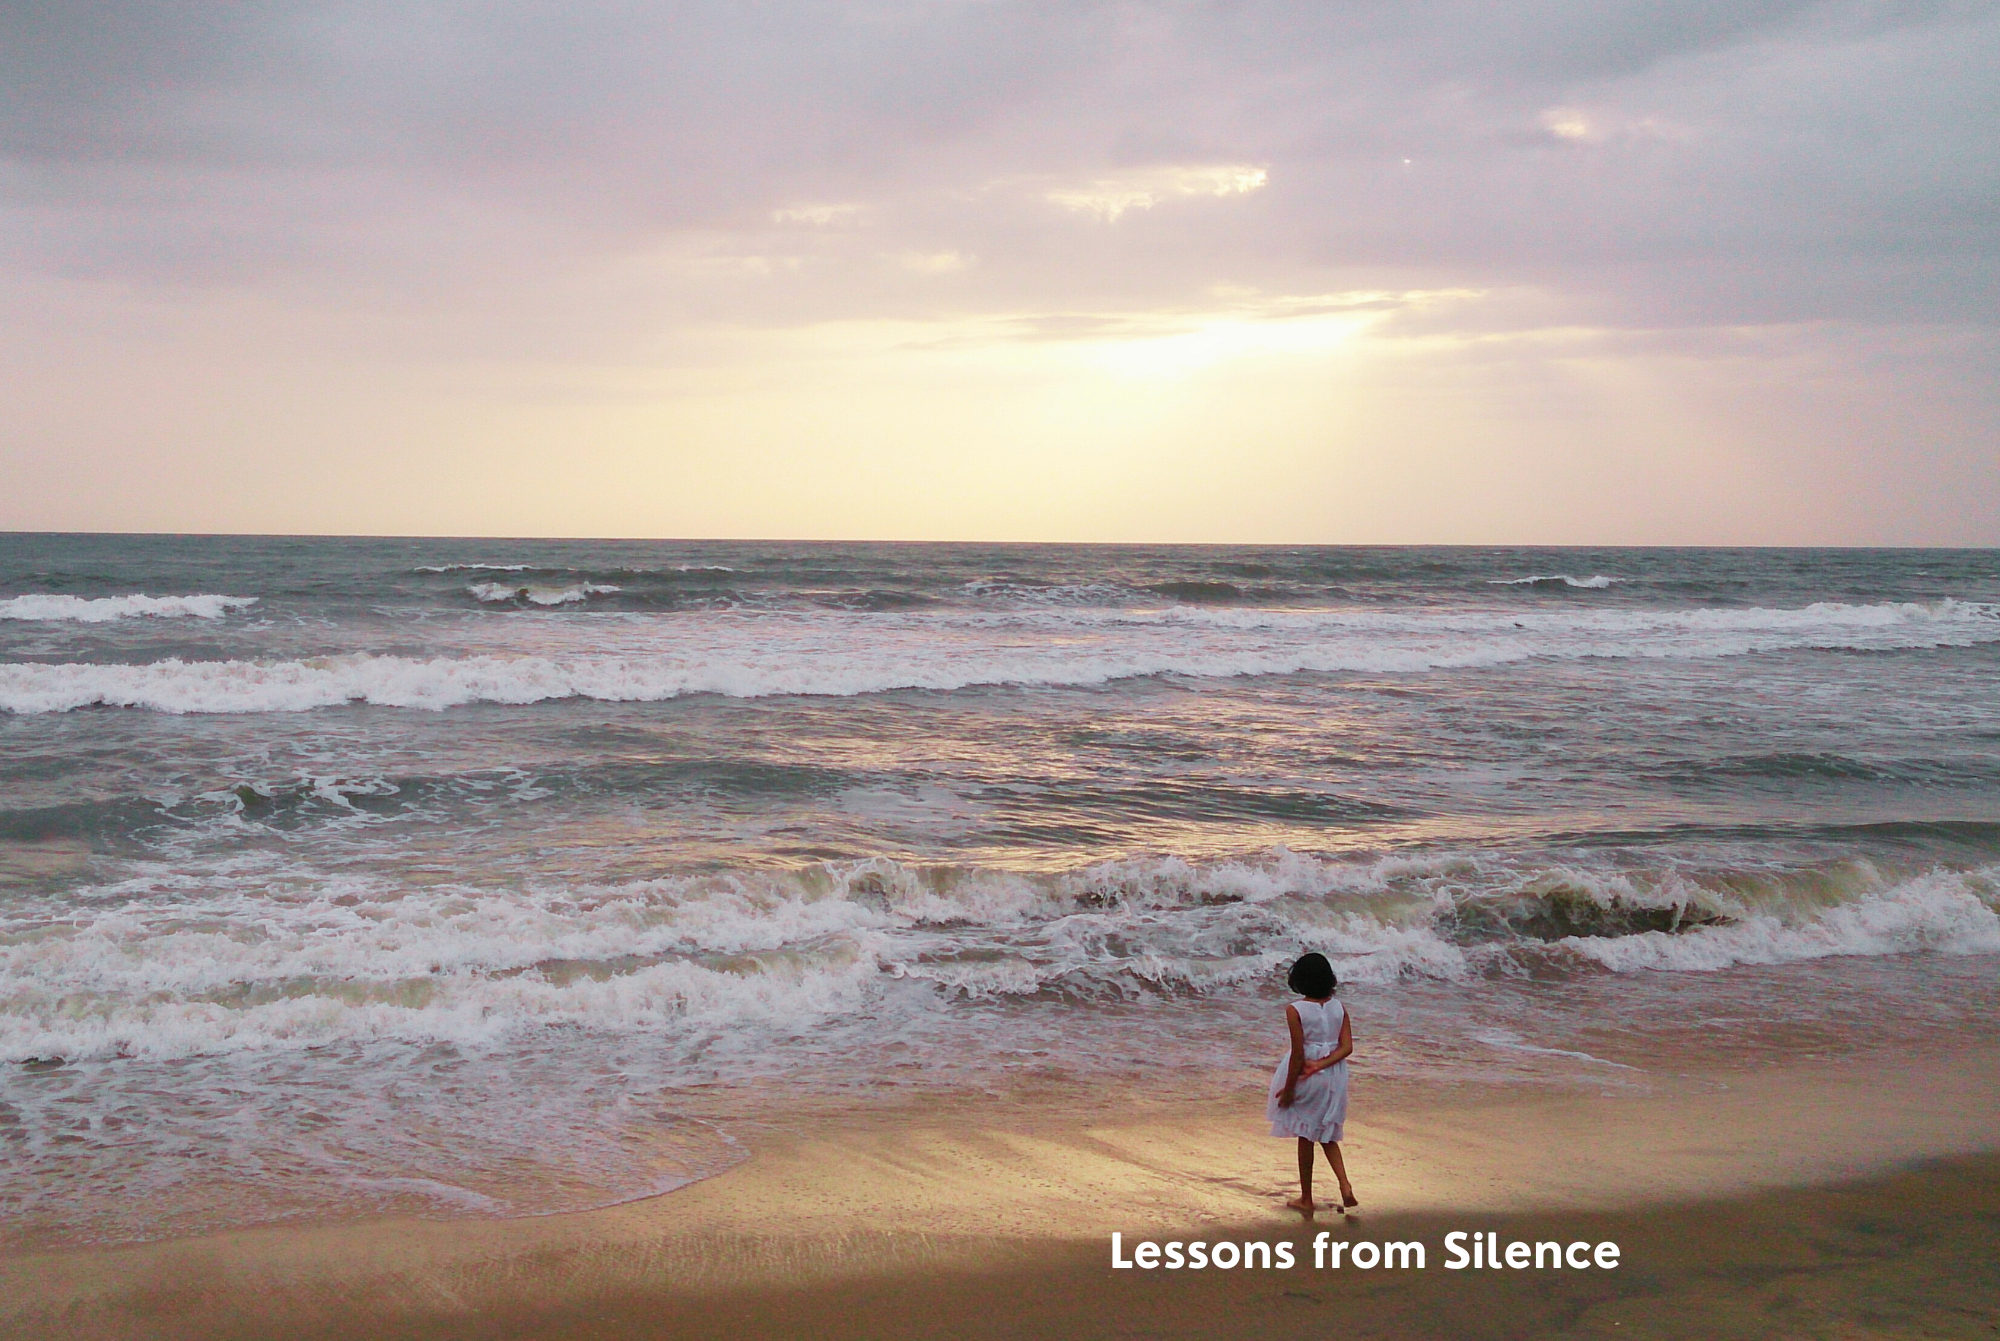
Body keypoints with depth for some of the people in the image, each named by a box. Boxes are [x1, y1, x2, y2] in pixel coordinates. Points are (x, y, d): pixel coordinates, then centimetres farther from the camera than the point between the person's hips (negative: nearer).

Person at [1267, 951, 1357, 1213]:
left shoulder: (1295, 1010, -16)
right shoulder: (1339, 1008, -2)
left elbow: (1298, 1053, -17)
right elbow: (1347, 1047, -9)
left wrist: (1288, 1089, -10)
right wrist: (1320, 1065, -11)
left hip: (1306, 1080, -4)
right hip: (1333, 1078, 4)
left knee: (1305, 1138, 10)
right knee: (1327, 1135, 20)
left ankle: (1306, 1199, 19)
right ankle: (1345, 1185, 2)